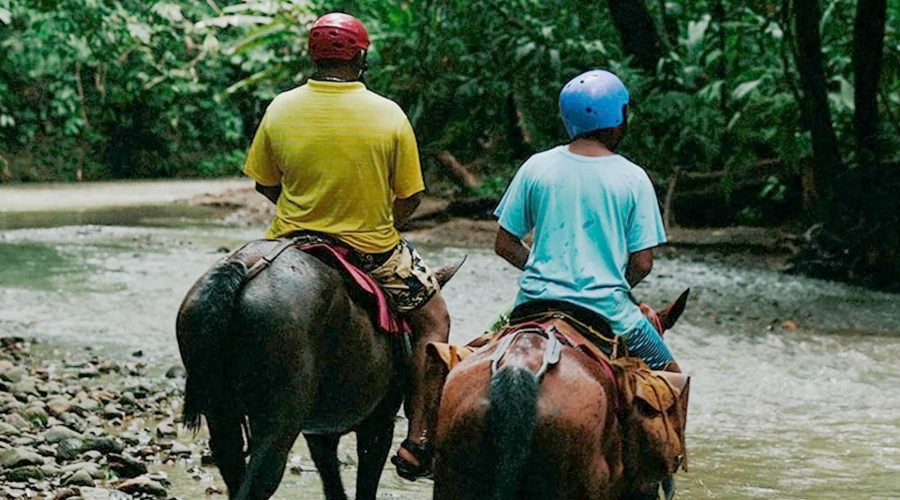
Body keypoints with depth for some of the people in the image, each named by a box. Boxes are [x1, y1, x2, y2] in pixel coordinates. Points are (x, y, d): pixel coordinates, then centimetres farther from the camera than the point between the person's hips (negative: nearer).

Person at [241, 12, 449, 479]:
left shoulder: (280, 110, -7)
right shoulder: (389, 116, -12)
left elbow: (265, 185, 4)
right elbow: (409, 200, -5)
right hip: (374, 251, -2)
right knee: (433, 319, 20)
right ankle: (418, 440, 14)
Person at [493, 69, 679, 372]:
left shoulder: (536, 168, 0)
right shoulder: (633, 178, -4)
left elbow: (505, 245, 4)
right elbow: (642, 263, -4)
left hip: (536, 300, 2)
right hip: (605, 309, -2)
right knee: (668, 374, 16)